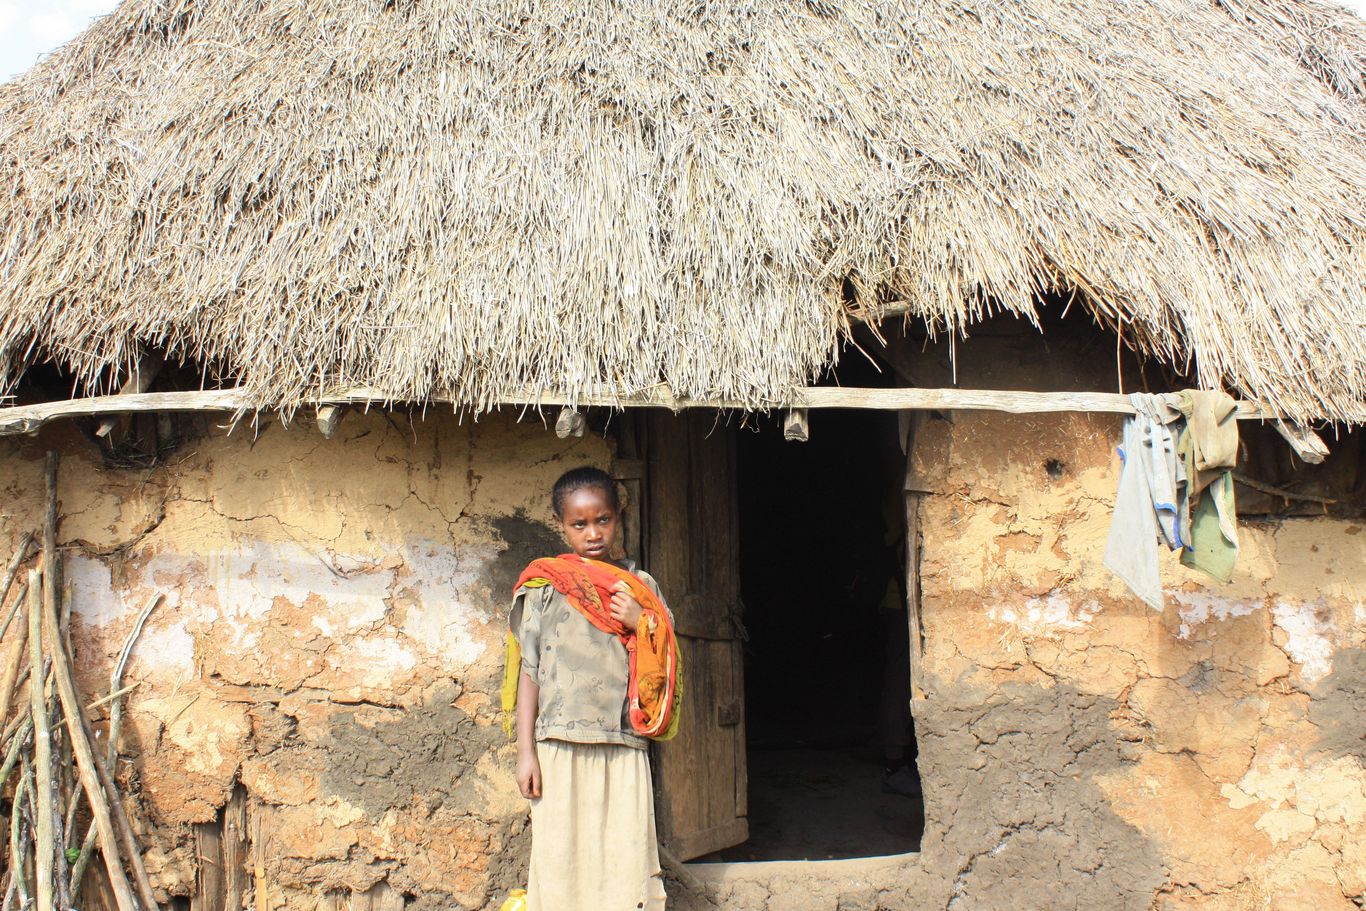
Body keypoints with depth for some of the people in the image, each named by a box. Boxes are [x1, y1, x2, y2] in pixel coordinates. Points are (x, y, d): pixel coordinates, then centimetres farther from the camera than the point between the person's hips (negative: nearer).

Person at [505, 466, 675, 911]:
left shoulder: (640, 586, 11)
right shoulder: (546, 584, 4)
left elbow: (665, 664, 14)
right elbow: (529, 669, 3)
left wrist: (641, 624, -5)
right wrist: (526, 752, -2)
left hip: (625, 748, 2)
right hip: (561, 746, -2)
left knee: (627, 863, 0)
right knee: (562, 859, -1)